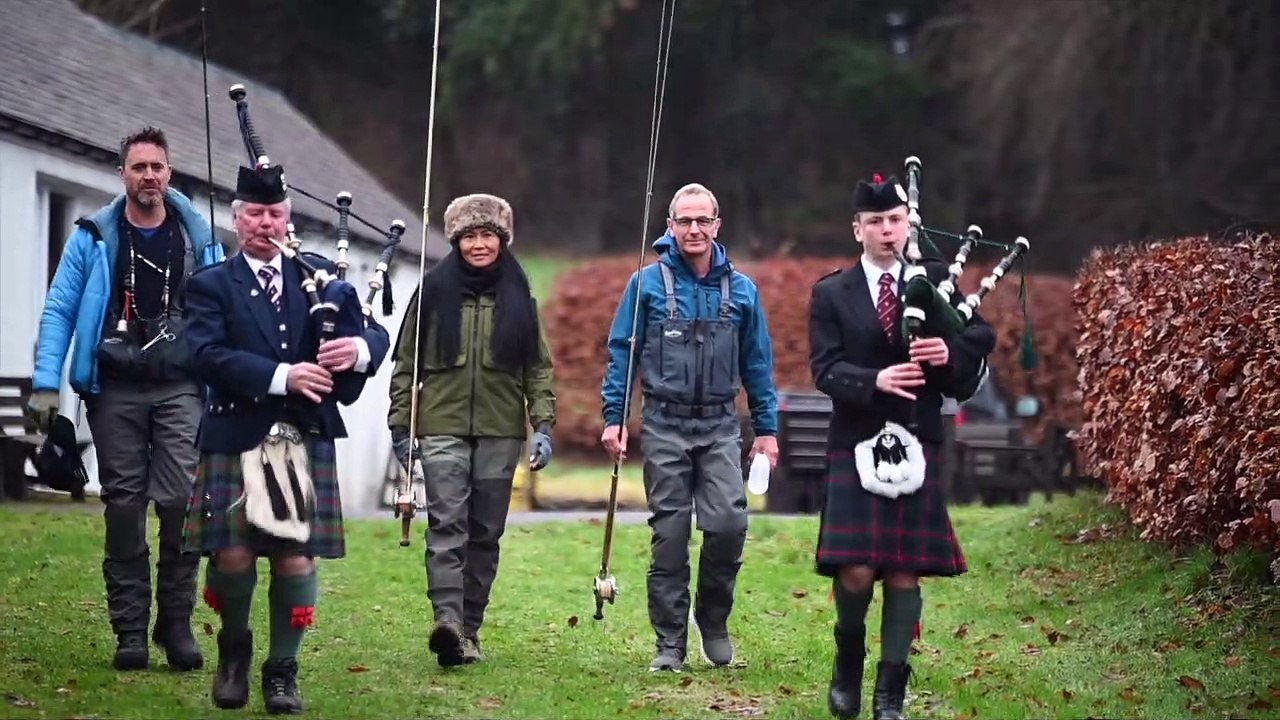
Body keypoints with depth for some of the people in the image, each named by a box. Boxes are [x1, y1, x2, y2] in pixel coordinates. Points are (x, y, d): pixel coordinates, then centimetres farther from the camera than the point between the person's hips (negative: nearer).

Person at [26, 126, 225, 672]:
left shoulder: (198, 239, 7)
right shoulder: (93, 237, 5)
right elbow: (59, 310, 3)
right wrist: (45, 385, -6)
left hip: (180, 387, 0)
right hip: (115, 389, 0)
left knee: (181, 499, -12)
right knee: (123, 505, 2)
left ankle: (176, 623, -1)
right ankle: (130, 632, 7)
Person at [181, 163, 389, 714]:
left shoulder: (320, 274, 13)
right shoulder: (211, 286, 5)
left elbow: (375, 335, 7)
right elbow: (209, 355, -11)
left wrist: (359, 348, -18)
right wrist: (282, 377, -21)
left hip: (305, 440, 2)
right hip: (235, 437, -2)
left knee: (296, 556, -2)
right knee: (232, 554, -6)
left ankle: (282, 670, 13)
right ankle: (234, 648, 22)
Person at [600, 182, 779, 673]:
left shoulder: (741, 290, 7)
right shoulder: (648, 283, 1)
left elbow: (757, 363, 12)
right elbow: (622, 353, 4)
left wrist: (766, 428, 8)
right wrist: (613, 417, -4)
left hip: (721, 427, 1)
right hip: (664, 425, -1)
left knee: (728, 523, -12)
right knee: (669, 533, 1)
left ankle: (714, 622, 10)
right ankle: (670, 642, 9)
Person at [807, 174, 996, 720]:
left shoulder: (936, 280, 9)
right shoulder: (831, 294, 4)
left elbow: (982, 336, 7)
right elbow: (826, 369, -5)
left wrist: (950, 352, -14)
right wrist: (875, 381, -23)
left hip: (916, 446, 1)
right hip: (856, 444, -1)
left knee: (904, 572, 0)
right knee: (855, 571, -10)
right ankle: (848, 659, 19)